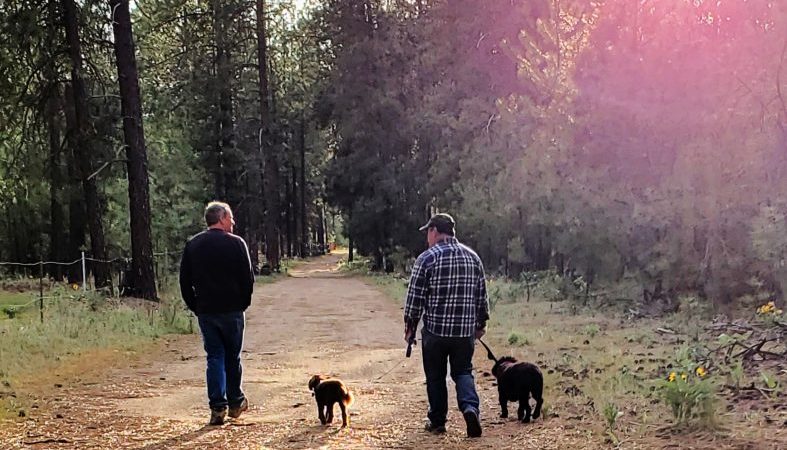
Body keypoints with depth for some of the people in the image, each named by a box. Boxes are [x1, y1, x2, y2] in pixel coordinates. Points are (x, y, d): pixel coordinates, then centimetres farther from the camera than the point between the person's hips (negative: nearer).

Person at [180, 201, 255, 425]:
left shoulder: (192, 245, 5)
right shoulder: (235, 243, -6)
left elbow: (185, 281, 6)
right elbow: (248, 278, -5)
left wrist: (195, 306, 13)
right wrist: (243, 303, 8)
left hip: (205, 312, 3)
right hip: (232, 310, -3)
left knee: (214, 357, 7)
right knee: (232, 357, 11)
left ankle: (217, 407, 1)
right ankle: (235, 402, 22)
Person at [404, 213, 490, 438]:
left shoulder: (427, 258, -8)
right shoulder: (472, 257, 5)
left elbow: (415, 297, -7)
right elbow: (482, 295, 10)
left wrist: (410, 325, 4)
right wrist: (481, 323, 20)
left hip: (435, 329, -3)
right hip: (465, 330, 3)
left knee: (435, 377, 11)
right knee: (463, 371, 15)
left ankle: (437, 422, 18)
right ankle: (470, 407, -9)